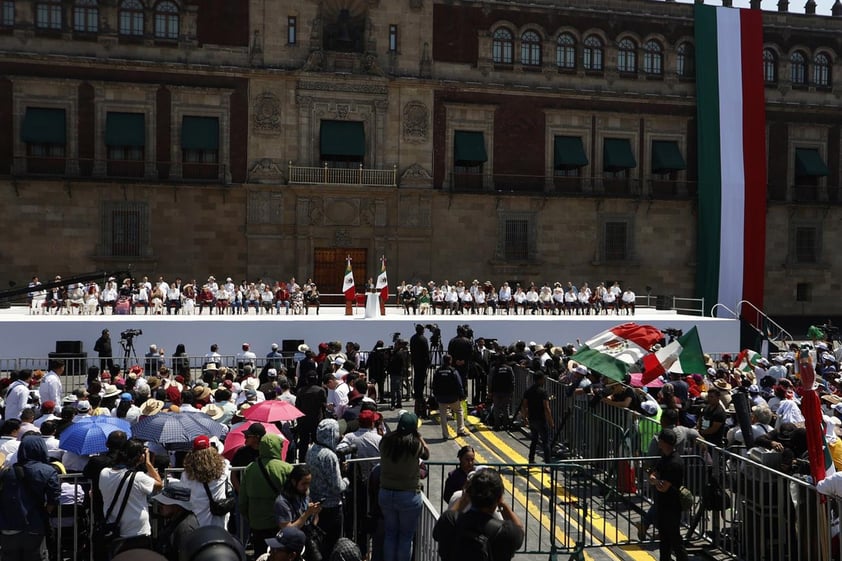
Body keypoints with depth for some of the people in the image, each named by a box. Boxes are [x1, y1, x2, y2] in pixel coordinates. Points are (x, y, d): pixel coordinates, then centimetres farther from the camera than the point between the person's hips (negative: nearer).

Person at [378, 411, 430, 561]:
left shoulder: (386, 441, -9)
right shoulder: (416, 444, -19)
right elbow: (426, 454, 1)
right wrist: (419, 436, 0)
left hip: (385, 494, 4)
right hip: (408, 496, -4)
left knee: (390, 533, 19)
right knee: (406, 536, 13)